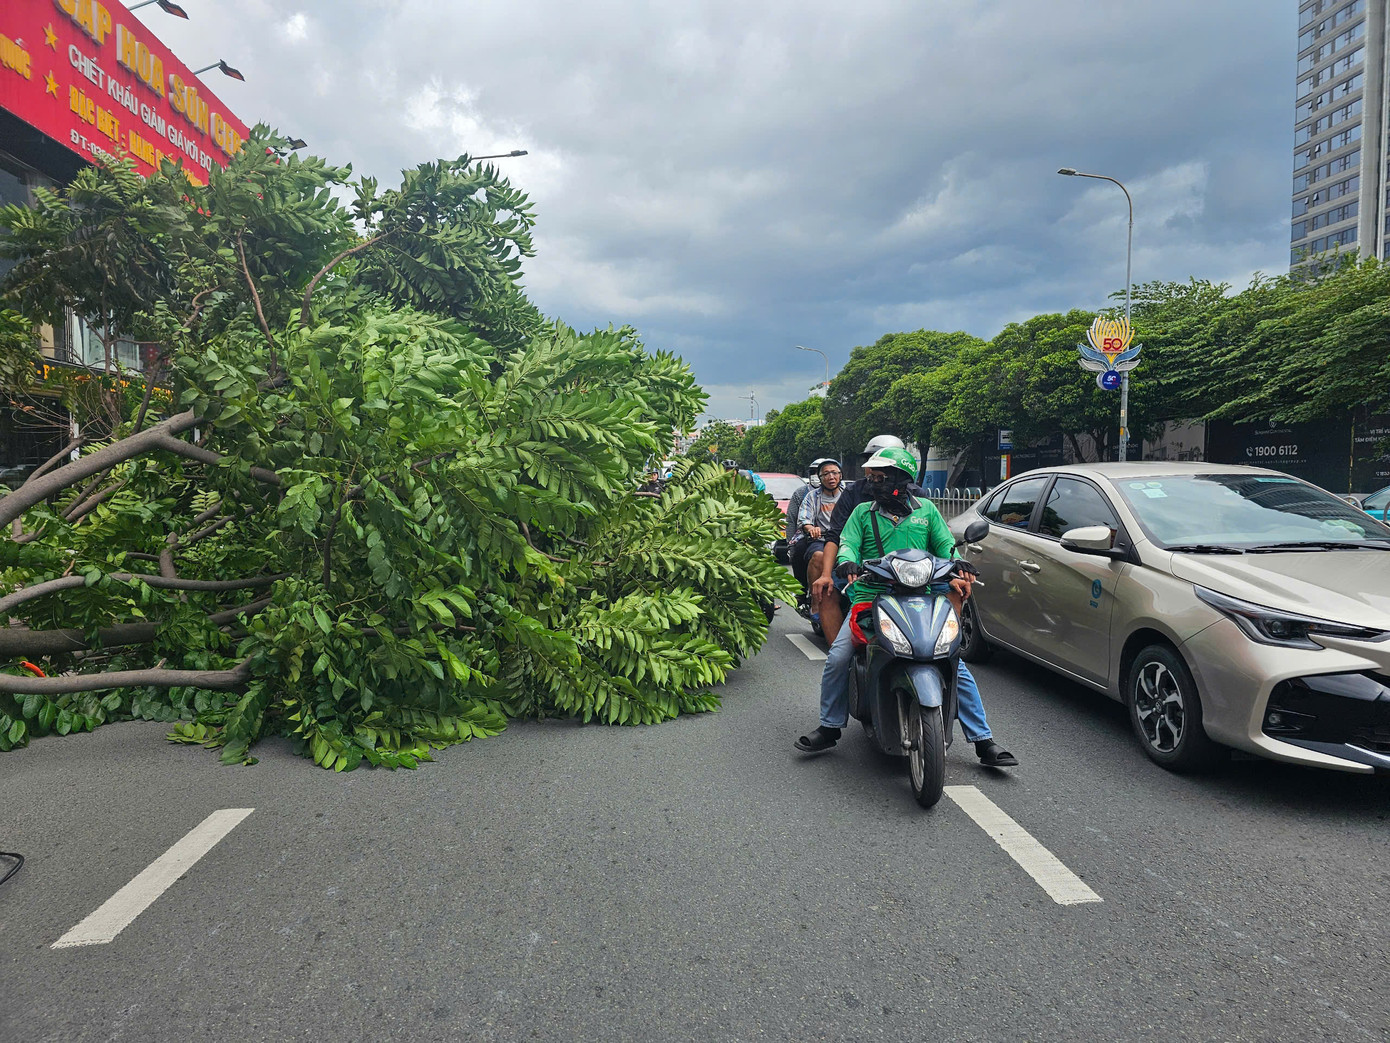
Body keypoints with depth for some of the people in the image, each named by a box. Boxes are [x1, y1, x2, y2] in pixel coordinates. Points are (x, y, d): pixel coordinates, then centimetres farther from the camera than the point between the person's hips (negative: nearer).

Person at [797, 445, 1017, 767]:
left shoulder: (926, 509, 14)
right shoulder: (863, 512, 13)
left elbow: (945, 545, 10)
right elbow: (848, 542, 1)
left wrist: (957, 571, -11)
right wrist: (846, 560, -23)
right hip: (870, 598, 0)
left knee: (956, 666, -8)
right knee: (838, 658, -16)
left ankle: (983, 741, 3)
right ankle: (830, 728, 4)